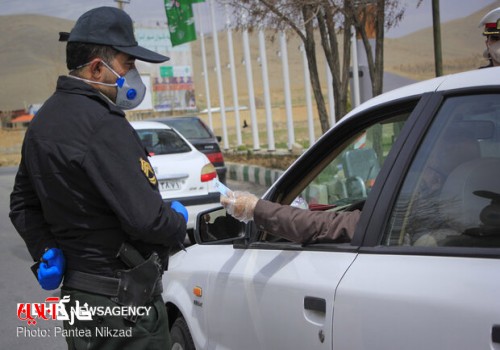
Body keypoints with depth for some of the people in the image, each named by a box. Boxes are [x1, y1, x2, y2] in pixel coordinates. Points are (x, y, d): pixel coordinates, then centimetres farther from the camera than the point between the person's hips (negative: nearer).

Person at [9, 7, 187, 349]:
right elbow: (146, 219, -26)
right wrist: (179, 221, -6)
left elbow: (22, 205, 18)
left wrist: (46, 252, 8)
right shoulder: (103, 125, -22)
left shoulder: (43, 121, 9)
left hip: (76, 290, 9)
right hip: (122, 298, -9)